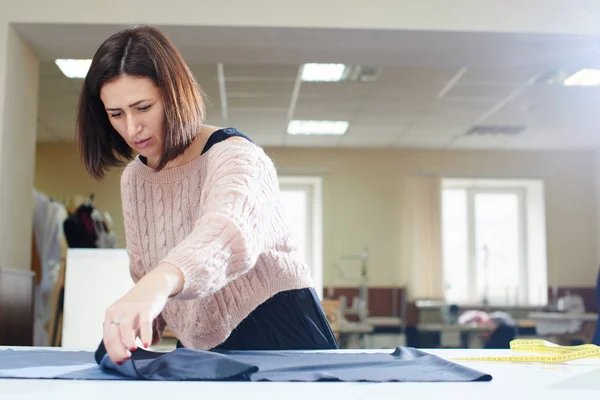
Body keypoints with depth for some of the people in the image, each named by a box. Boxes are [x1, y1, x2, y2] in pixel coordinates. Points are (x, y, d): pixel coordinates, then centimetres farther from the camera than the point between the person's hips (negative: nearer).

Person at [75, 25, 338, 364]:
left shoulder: (232, 155, -17)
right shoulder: (133, 179, 4)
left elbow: (233, 228, -41)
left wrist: (161, 282, -59)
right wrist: (131, 335, -3)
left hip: (280, 336, -6)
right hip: (201, 350, 6)